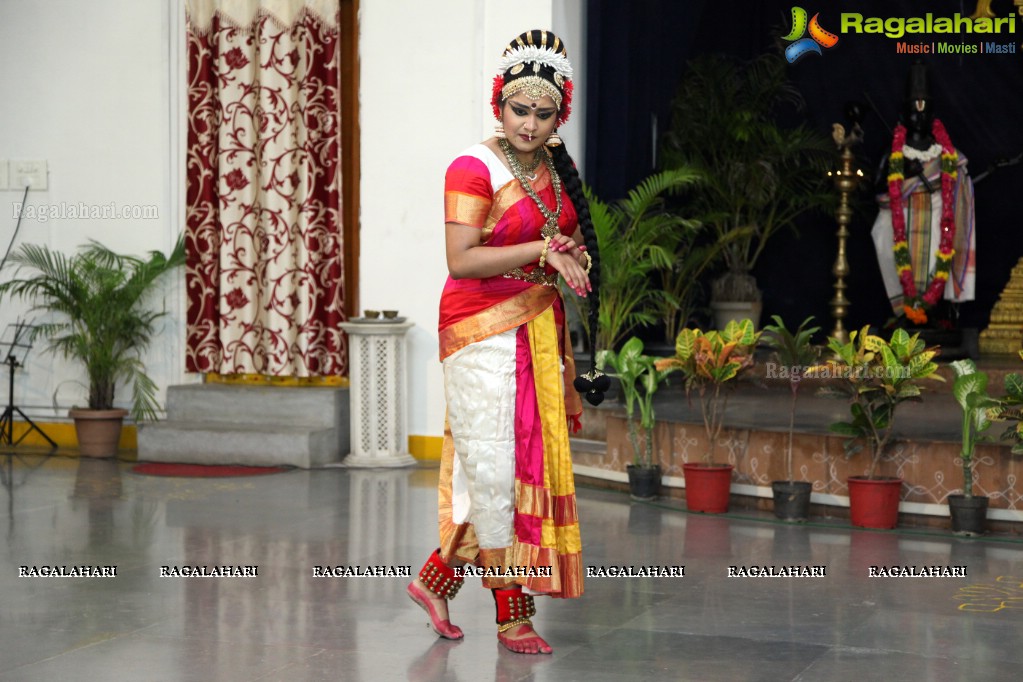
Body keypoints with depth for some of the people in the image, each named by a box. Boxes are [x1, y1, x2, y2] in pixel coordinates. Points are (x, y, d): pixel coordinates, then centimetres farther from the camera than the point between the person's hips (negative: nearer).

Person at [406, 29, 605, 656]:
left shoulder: (555, 172, 12)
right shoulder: (475, 168, -10)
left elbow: (575, 245, 26)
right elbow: (461, 260, -18)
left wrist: (573, 256, 4)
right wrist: (542, 251, -20)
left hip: (541, 328, 8)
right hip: (485, 330, -8)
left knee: (535, 459, 6)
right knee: (495, 467, -6)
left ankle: (438, 579, 18)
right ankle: (513, 614, 2)